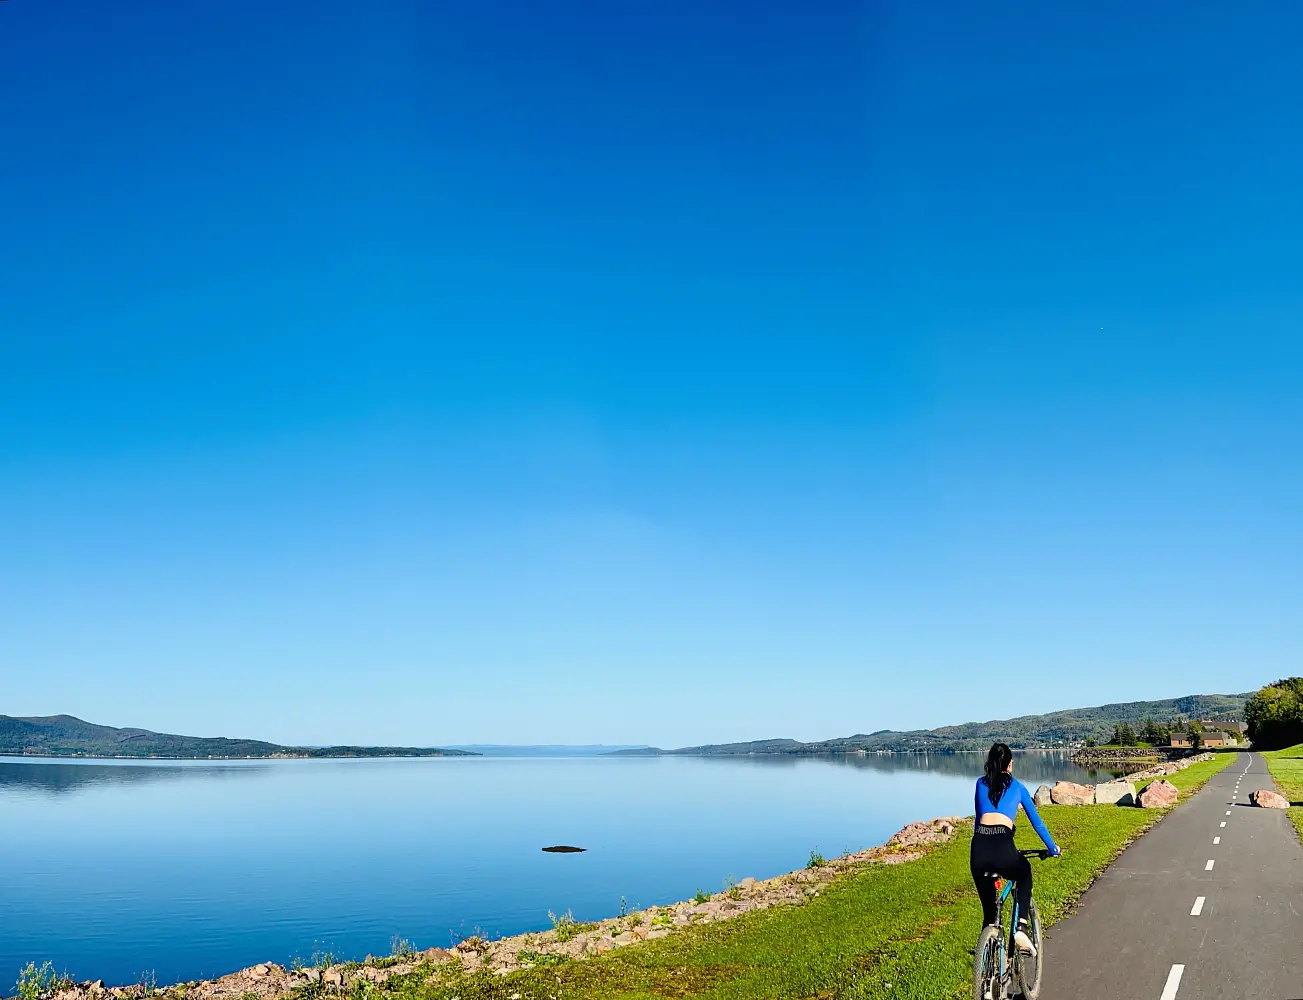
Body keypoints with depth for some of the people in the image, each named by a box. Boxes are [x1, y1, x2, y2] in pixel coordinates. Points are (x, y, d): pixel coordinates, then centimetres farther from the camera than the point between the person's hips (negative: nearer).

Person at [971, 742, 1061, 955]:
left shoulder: (981, 784, 23)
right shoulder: (1017, 786, 20)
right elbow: (1036, 821, 27)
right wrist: (1052, 848, 41)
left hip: (978, 849, 2)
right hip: (1002, 847, -2)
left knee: (988, 906, 19)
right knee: (1025, 875, 32)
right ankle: (1021, 927, 16)